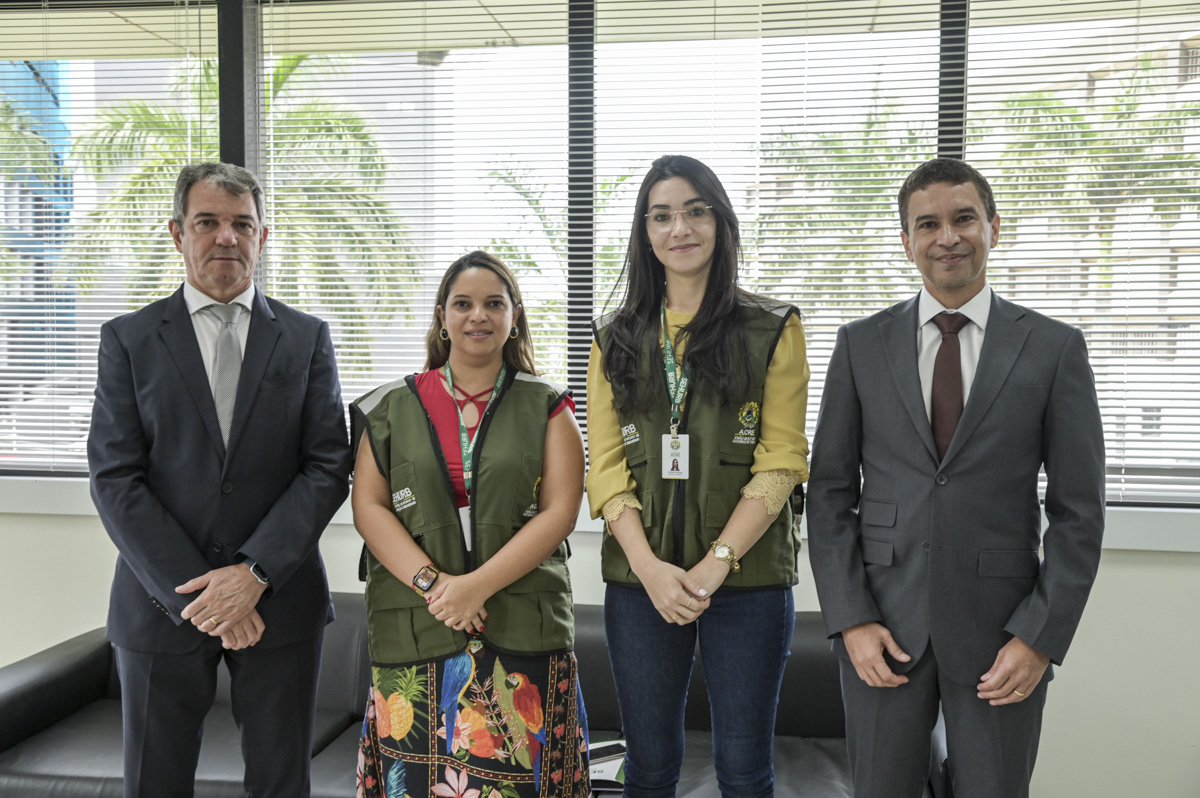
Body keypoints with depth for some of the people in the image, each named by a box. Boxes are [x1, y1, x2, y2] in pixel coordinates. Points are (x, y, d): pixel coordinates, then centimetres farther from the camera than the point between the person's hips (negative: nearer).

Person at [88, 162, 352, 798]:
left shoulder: (306, 338, 5)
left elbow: (328, 467, -3)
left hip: (280, 599, 1)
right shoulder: (128, 340, 3)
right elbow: (114, 479, -4)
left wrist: (254, 574, -13)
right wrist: (193, 594, -13)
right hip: (161, 604, 0)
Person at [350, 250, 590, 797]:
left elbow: (560, 511, -3)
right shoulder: (394, 407, 9)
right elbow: (368, 506, 2)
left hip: (523, 628, -1)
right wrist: (431, 582, -12)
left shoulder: (546, 407, 5)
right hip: (412, 628, 1)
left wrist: (479, 584, -13)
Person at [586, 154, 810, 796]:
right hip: (640, 579, 2)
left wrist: (716, 563, -14)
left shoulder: (773, 329, 2)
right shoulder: (616, 339, 9)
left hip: (747, 579, -2)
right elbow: (605, 463, 3)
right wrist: (649, 566, -11)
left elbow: (780, 459, -4)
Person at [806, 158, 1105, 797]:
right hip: (881, 626, 1)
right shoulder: (861, 344, 3)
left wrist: (1041, 636, -7)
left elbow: (1079, 510, 0)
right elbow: (830, 492, 2)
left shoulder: (1055, 349, 0)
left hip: (1001, 631, 0)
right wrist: (850, 619, -5)